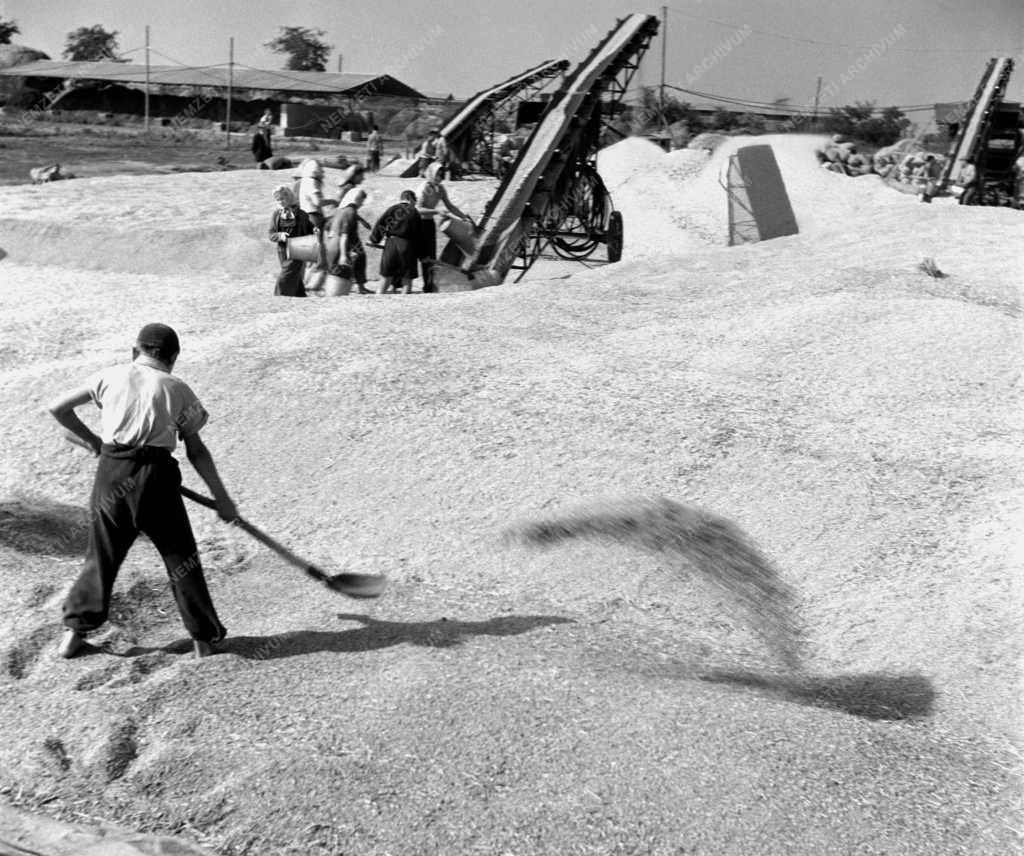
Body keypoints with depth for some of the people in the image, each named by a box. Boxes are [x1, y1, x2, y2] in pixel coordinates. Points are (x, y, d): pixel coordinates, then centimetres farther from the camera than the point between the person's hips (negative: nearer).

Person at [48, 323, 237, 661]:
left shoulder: (111, 376, 9)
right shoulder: (178, 389, 6)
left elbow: (58, 408, 10)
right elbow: (196, 451, 5)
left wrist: (91, 440, 23)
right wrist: (221, 498, 11)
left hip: (111, 470, 2)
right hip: (156, 474, -2)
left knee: (102, 554, 17)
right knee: (180, 557, 8)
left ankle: (74, 631, 21)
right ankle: (204, 637, 13)